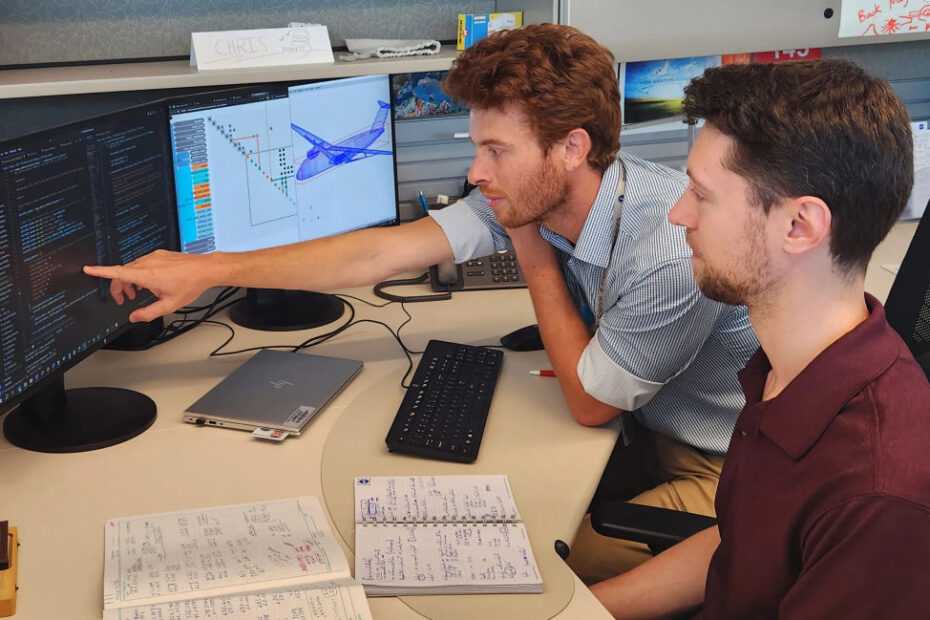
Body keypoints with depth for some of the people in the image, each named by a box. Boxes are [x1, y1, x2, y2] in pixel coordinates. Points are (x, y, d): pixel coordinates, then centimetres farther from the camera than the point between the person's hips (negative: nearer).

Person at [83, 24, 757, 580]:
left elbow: (588, 403, -17)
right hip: (646, 429, 6)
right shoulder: (530, 198, -12)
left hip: (723, 469, -6)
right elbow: (380, 253, -11)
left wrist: (535, 260, -15)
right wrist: (209, 268, -10)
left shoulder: (674, 248, -34)